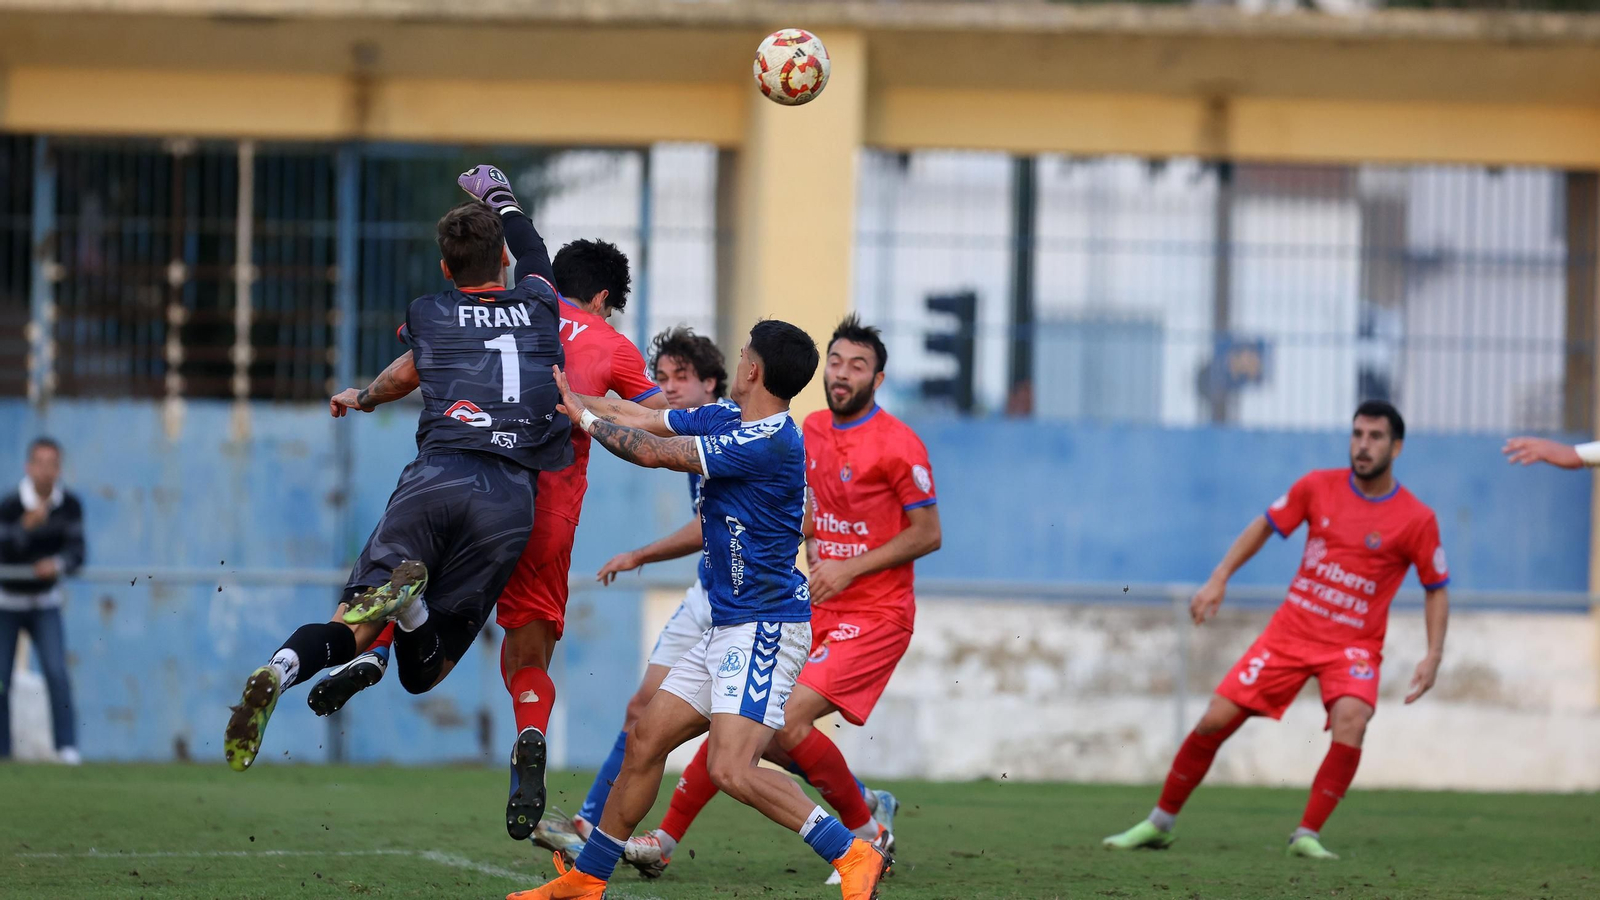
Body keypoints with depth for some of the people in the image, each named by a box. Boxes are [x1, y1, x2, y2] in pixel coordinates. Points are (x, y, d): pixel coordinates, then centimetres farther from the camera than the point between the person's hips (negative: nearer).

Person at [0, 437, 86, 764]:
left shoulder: (70, 505, -9)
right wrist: (27, 525, -44)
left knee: (57, 673, -14)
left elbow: (76, 552, -11)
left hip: (45, 603, 1)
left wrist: (57, 564, -33)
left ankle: (67, 746, -14)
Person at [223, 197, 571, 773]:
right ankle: (412, 607, -32)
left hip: (434, 477, 0)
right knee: (422, 672, 5)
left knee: (350, 632, -3)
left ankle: (284, 667, -39)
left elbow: (403, 377, 38)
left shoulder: (429, 315, 17)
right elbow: (534, 256, 46)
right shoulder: (539, 306, 22)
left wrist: (362, 399, 61)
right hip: (511, 499, 0)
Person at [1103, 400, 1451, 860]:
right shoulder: (1318, 487, -3)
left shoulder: (1417, 520, -9)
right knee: (1216, 720, -3)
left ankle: (1307, 836, -20)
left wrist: (1433, 657, -8)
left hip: (1353, 644, -2)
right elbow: (1265, 526, 10)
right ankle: (1159, 824, 14)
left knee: (1351, 719, -32)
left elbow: (1436, 590, 2)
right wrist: (1219, 578, 2)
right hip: (1292, 629, 2)